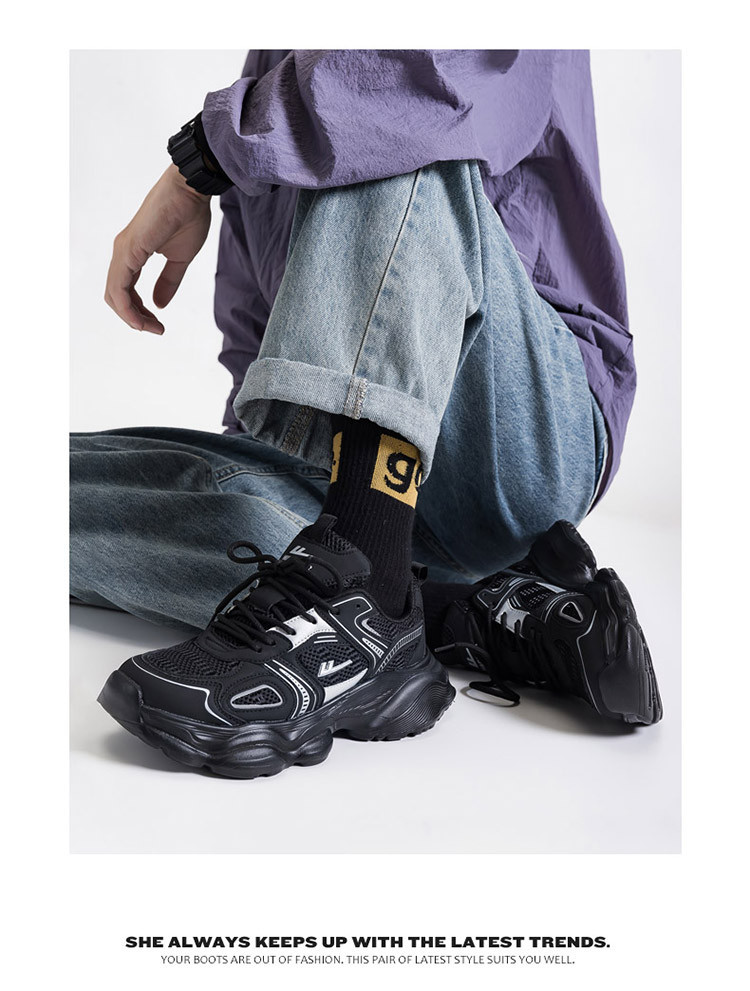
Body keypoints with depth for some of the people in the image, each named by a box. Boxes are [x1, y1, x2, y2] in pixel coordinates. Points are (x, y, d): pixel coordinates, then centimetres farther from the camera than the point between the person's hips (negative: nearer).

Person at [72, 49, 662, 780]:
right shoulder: (270, 70, 21)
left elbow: (456, 75, -25)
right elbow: (255, 348, 21)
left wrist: (199, 157, -15)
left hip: (526, 450, -5)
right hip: (352, 486, 6)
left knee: (390, 130, -22)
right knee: (66, 483, -13)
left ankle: (362, 591, -34)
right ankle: (489, 615, -23)